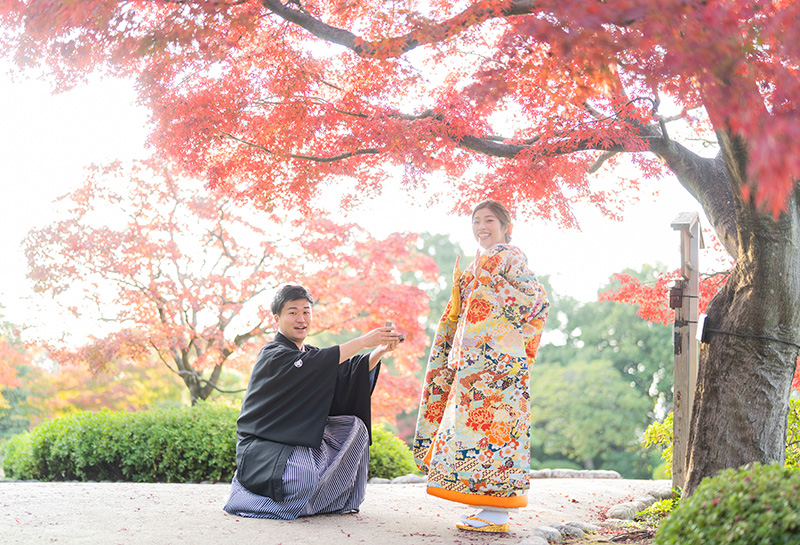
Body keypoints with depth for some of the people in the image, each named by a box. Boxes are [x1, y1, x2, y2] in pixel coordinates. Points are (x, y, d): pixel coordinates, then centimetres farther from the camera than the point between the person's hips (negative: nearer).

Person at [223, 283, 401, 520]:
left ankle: (341, 499, 7)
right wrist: (363, 341, -31)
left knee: (354, 426, -3)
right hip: (261, 446, -8)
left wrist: (380, 351, -15)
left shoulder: (308, 353, 14)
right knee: (305, 476, -34)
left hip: (298, 440, 9)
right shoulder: (273, 354, -13)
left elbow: (347, 372, 2)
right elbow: (313, 365, -30)